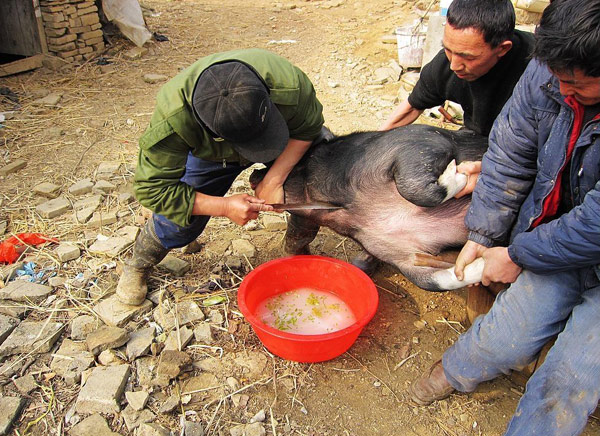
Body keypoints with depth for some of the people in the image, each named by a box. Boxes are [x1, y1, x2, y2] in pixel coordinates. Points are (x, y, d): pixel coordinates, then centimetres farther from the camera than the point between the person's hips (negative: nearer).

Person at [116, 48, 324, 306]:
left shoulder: (290, 85, -43)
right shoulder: (171, 120, -42)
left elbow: (309, 127, -21)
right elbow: (153, 188, -31)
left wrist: (274, 179, -32)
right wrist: (225, 207, -38)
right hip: (209, 154, -1)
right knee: (178, 220, -6)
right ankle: (138, 265, 28)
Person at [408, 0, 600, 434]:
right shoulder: (547, 72, -16)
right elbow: (508, 155, -4)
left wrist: (518, 256, -15)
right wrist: (482, 235, -2)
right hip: (557, 238, 4)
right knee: (506, 335, 10)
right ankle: (456, 370, 42)